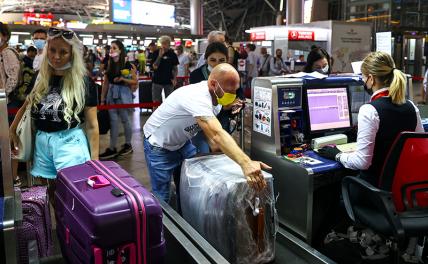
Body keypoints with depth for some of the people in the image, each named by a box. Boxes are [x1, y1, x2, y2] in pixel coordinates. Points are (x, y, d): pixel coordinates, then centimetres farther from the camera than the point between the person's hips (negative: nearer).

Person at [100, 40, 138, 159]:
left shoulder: (128, 65, -8)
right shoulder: (110, 65, 7)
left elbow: (135, 82, -6)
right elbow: (106, 83, 10)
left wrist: (123, 79, -20)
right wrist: (102, 99, 8)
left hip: (123, 93, -5)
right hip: (111, 93, 5)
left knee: (125, 119, 4)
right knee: (113, 120, 4)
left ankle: (128, 145, 19)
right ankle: (112, 148, 9)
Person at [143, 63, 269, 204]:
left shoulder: (211, 96, -9)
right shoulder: (197, 97, -36)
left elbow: (211, 131, -1)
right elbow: (217, 134, -49)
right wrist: (245, 163, -58)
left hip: (181, 143, 8)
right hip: (159, 145, -8)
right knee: (162, 198, -2)